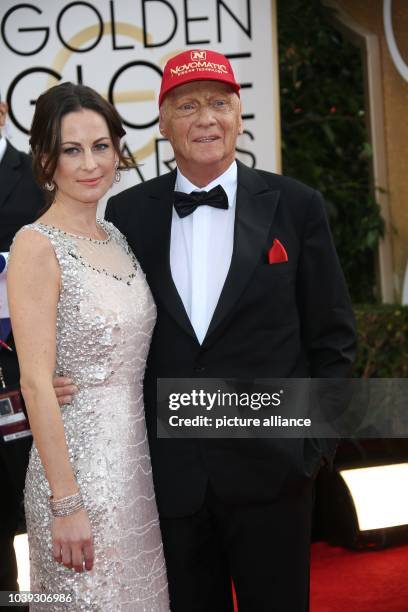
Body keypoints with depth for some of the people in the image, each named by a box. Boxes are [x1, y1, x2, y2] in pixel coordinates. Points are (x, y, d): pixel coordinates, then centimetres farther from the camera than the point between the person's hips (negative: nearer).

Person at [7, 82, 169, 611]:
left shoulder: (119, 239, 9)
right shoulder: (36, 246, -13)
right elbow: (36, 383, -17)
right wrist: (66, 503, -19)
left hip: (140, 459, 7)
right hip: (78, 463, -7)